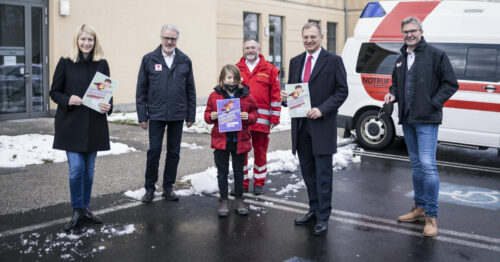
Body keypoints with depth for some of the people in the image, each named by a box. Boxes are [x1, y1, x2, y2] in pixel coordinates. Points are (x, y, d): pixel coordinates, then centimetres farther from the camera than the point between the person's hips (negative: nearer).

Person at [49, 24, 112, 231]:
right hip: (71, 124, -2)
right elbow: (54, 92, 2)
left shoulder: (102, 64, 5)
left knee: (89, 169, 11)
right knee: (76, 168, -7)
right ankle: (77, 212, 8)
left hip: (94, 124, 3)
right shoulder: (65, 63, -1)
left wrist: (108, 105, -11)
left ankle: (85, 209, 25)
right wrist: (67, 100, -18)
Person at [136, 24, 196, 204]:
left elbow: (190, 90, 9)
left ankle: (168, 187, 21)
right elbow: (141, 90, 2)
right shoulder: (149, 59, 1)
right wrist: (142, 116, -3)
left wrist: (191, 115, 5)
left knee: (174, 152, 9)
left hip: (177, 115, 2)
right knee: (154, 151, 0)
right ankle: (150, 188, 15)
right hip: (156, 115, -2)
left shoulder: (185, 61, 6)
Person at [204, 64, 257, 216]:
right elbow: (207, 114, 8)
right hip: (221, 139, 0)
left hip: (240, 140, 1)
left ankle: (239, 200, 24)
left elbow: (254, 114, 7)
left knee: (239, 171, 12)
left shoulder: (246, 95, 1)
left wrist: (248, 117, -14)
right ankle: (223, 201, 19)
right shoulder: (214, 96, 0)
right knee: (222, 171, 8)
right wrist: (211, 116, -14)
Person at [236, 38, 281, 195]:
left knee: (260, 151, 6)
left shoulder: (269, 70, 5)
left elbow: (275, 95, 3)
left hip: (261, 119, -1)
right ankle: (242, 183, 18)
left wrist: (275, 117, -2)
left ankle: (259, 183, 19)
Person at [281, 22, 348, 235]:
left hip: (322, 125, -5)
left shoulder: (333, 61, -3)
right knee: (308, 172, 14)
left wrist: (322, 109, -16)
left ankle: (323, 217, 8)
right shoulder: (295, 62, 13)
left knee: (323, 174, -1)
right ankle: (314, 210, 28)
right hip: (300, 125, 6)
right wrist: (285, 96, -5)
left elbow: (342, 91, -5)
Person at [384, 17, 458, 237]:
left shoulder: (436, 55, -4)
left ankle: (431, 216, -4)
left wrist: (433, 103, -14)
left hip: (426, 119, -7)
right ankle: (420, 207, 25)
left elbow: (451, 84, -5)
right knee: (416, 164, 14)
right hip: (407, 119, 7)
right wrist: (392, 94, 5)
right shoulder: (401, 59, 15)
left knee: (427, 165, -12)